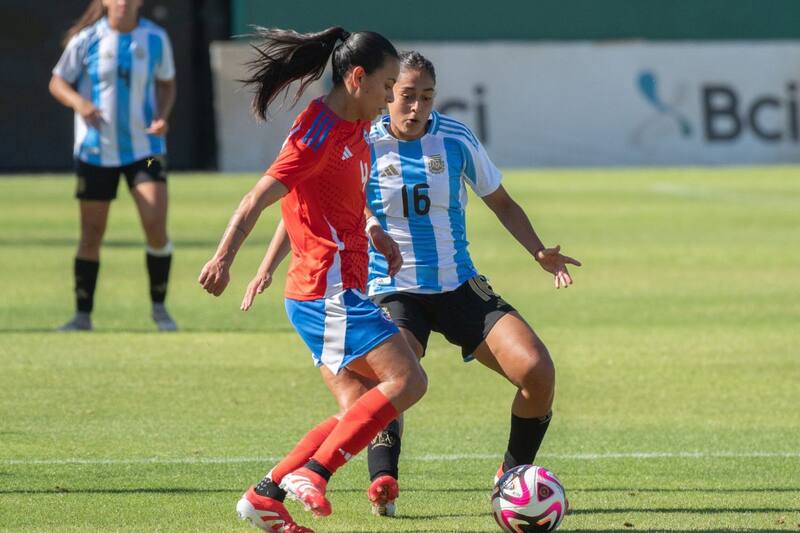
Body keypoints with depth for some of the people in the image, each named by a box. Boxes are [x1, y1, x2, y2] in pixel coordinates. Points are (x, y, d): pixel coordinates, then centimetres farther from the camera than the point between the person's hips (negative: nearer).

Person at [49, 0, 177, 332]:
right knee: (91, 234, 4)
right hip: (96, 151, 0)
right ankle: (83, 315, 16)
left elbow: (166, 83, 13)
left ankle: (159, 307, 5)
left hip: (143, 146, 0)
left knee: (156, 226, -13)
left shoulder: (155, 38, -1)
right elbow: (58, 82, 1)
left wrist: (162, 116, -5)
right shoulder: (86, 39, -7)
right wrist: (78, 102, -20)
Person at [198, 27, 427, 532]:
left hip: (341, 292, 10)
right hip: (328, 290, -10)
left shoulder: (355, 130, 14)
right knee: (407, 380, -17)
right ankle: (312, 473, -18)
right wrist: (223, 258, -32)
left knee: (365, 409, 10)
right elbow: (258, 199, -22)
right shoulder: (319, 134, -15)